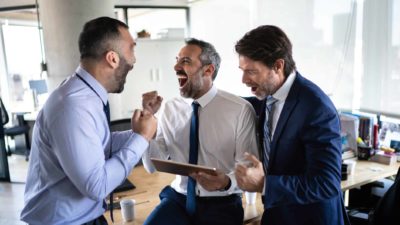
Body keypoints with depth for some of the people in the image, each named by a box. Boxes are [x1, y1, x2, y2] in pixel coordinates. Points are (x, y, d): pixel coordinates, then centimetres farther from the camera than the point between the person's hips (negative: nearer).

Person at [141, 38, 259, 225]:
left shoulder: (240, 109, -11)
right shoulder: (170, 109, 2)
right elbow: (153, 166, 0)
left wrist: (226, 182, -29)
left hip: (221, 204, -1)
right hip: (178, 198, 2)